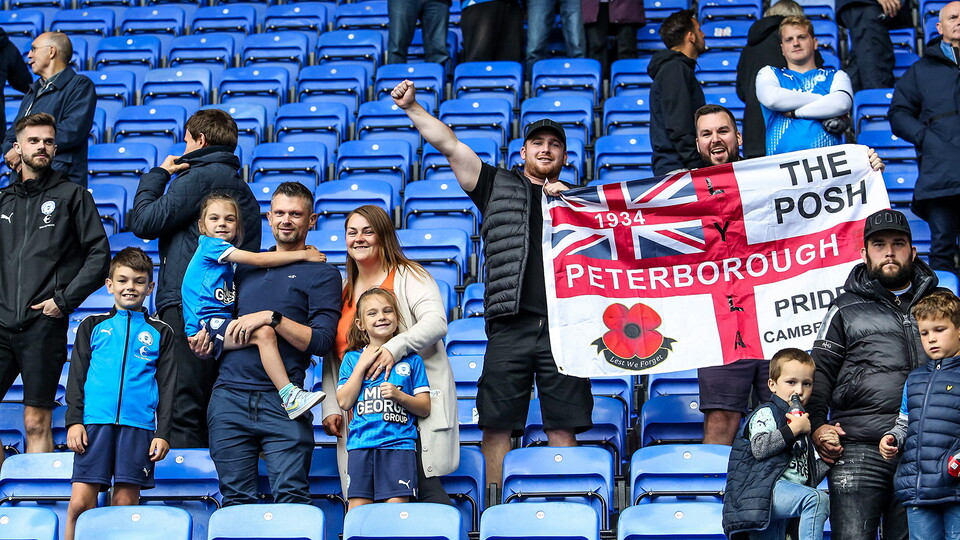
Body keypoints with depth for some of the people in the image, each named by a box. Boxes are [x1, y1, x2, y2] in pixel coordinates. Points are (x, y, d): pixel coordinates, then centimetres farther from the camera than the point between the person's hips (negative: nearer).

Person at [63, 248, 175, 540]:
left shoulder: (160, 332, 14)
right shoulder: (93, 326, 15)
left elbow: (167, 386, 11)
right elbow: (76, 377, 12)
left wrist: (163, 433, 2)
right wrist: (74, 420, 0)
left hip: (138, 426, 0)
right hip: (94, 422, 0)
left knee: (125, 504, -2)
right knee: (80, 503, -7)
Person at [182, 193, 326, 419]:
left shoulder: (227, 260, 26)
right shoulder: (210, 245, 1)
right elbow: (259, 259, -7)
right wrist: (302, 254, -2)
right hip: (208, 324, -10)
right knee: (264, 332, -28)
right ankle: (289, 396, -36)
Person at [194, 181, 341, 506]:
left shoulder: (321, 274, 6)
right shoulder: (245, 268, 22)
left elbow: (321, 342, -4)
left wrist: (272, 317, -12)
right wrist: (207, 338, 9)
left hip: (282, 402, -4)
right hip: (229, 396, 4)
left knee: (291, 497, -13)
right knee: (236, 499, 2)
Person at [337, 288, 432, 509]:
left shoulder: (411, 359, 11)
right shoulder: (352, 358, 13)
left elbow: (425, 408, 8)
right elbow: (344, 402, 1)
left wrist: (399, 396, -10)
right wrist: (362, 365, -2)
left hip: (400, 443, -1)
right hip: (361, 443, 1)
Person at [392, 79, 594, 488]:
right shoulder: (498, 186, 15)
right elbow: (448, 144, 9)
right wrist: (411, 107, -1)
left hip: (563, 326, 0)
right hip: (510, 325, 0)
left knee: (563, 427, -1)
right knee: (497, 424, -2)